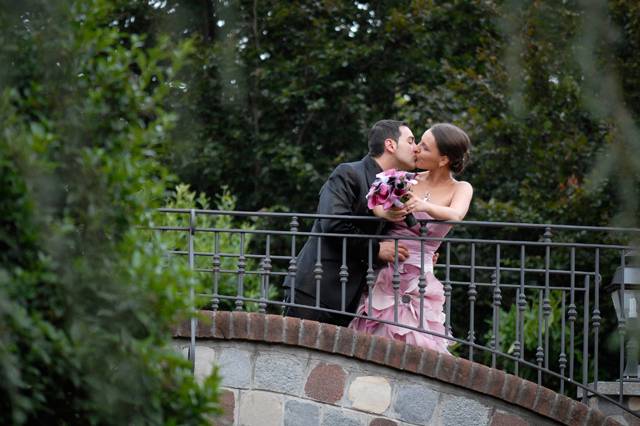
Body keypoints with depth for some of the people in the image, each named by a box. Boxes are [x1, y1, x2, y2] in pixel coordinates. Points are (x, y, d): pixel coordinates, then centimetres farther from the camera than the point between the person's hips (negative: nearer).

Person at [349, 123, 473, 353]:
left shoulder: (460, 189, 3)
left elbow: (456, 215, -19)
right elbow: (375, 205, -5)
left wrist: (425, 207, -39)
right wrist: (387, 214, -29)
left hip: (416, 280, -3)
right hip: (384, 275, 3)